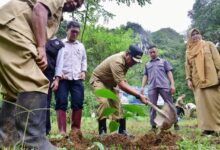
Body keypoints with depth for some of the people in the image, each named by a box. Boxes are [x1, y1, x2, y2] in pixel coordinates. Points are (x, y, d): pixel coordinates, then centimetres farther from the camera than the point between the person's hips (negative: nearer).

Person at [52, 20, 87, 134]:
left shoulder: (81, 46, 19)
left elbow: (84, 60, 26)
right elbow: (56, 60, -4)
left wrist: (83, 71, 7)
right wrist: (57, 77, -15)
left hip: (77, 79, 4)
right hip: (63, 78, -3)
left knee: (78, 103, -1)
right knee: (61, 103, -5)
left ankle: (75, 129, 11)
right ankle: (62, 131, -2)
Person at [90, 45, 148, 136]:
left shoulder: (126, 61, -6)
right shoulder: (117, 61, -35)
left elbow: (122, 81, 6)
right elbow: (121, 85, -41)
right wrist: (139, 95, -43)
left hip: (109, 83, 8)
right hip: (98, 80, -8)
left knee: (117, 105, 3)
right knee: (103, 102, -26)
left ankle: (122, 131, 9)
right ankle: (102, 131, -18)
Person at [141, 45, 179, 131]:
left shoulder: (163, 61, 18)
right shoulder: (147, 65, 24)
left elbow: (169, 73, 10)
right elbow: (145, 76, 18)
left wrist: (172, 84, -3)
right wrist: (142, 87, 3)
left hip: (164, 86, -2)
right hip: (152, 87, 2)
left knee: (170, 104, -2)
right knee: (152, 107, -1)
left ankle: (175, 123, 6)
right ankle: (153, 126, 3)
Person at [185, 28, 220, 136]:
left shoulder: (209, 45, 9)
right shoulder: (188, 51, 16)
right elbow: (188, 66, 13)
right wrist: (188, 79, 2)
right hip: (197, 81, 3)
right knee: (202, 103, -2)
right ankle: (208, 128, 0)